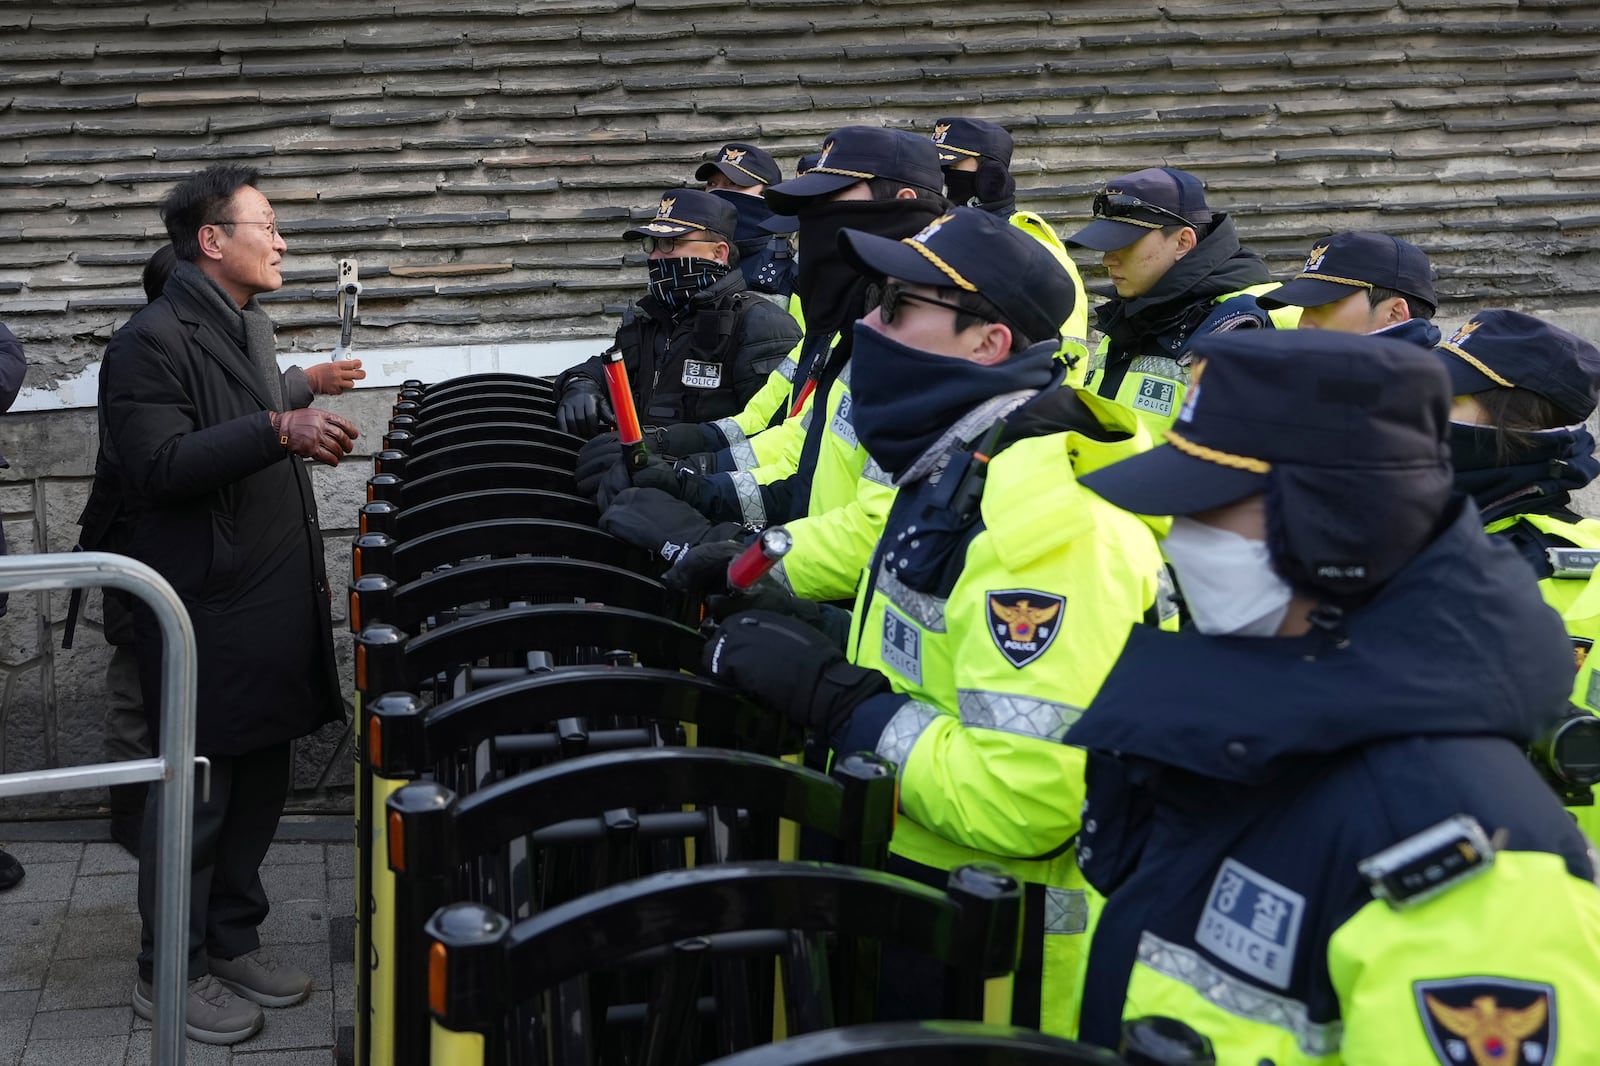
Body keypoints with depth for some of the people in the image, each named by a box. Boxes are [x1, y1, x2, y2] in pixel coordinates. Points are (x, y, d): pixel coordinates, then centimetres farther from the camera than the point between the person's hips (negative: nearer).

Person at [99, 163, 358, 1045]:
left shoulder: (248, 325, 17)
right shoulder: (153, 341, -14)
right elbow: (160, 465, -25)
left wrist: (303, 438, 15)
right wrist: (277, 430, -29)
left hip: (272, 601, 9)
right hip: (207, 609, -9)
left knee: (259, 781, 15)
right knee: (198, 792, 0)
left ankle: (232, 941, 30)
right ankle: (171, 971, 14)